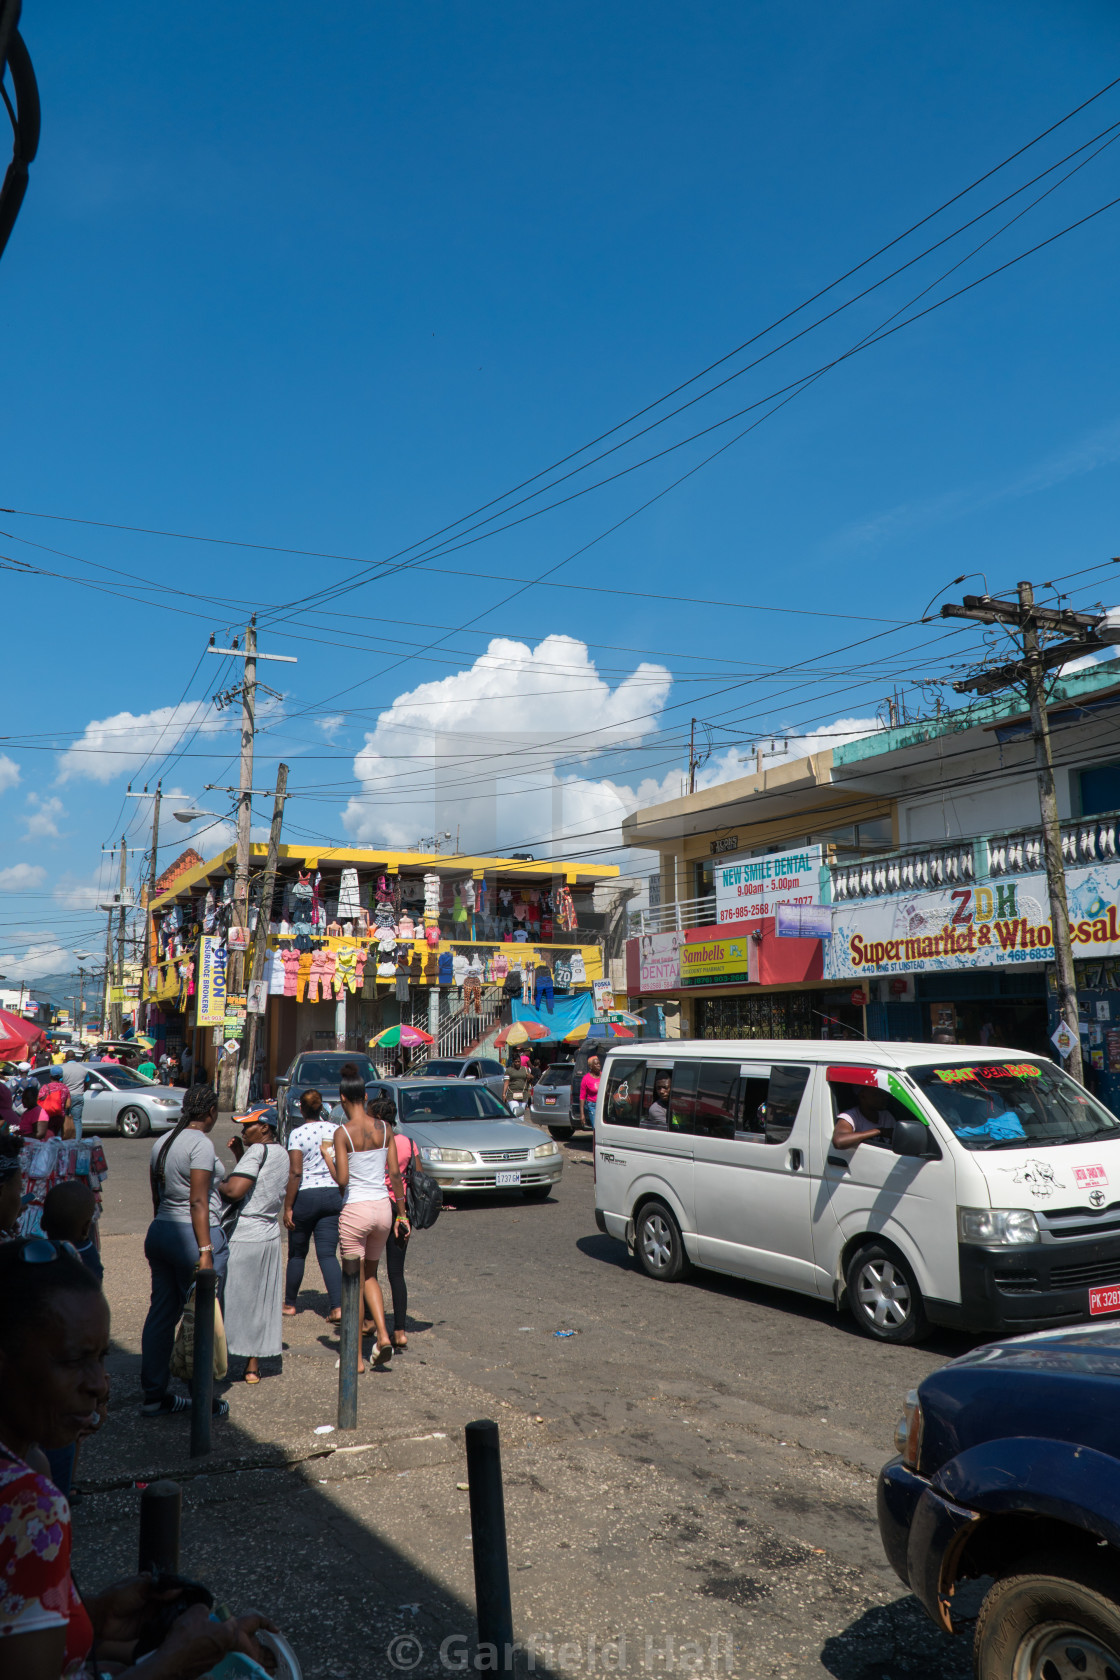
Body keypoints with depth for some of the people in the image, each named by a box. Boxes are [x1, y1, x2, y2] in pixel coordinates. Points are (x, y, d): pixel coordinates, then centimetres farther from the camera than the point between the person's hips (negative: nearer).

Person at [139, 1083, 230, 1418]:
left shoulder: (161, 1143, 10)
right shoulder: (201, 1143, -14)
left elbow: (157, 1198, 15)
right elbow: (198, 1202, -18)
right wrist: (205, 1250, -17)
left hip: (159, 1230, 8)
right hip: (192, 1235, -8)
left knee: (161, 1314, 14)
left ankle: (153, 1395, 21)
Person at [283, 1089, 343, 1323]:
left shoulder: (298, 1134, -9)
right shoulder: (336, 1131, 2)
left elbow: (295, 1173, -14)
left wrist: (288, 1207, -9)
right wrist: (343, 1197, 17)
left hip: (306, 1197, -3)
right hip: (333, 1195, 3)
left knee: (297, 1253, 15)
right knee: (328, 1254, 3)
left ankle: (290, 1303, 28)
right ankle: (337, 1306, -11)